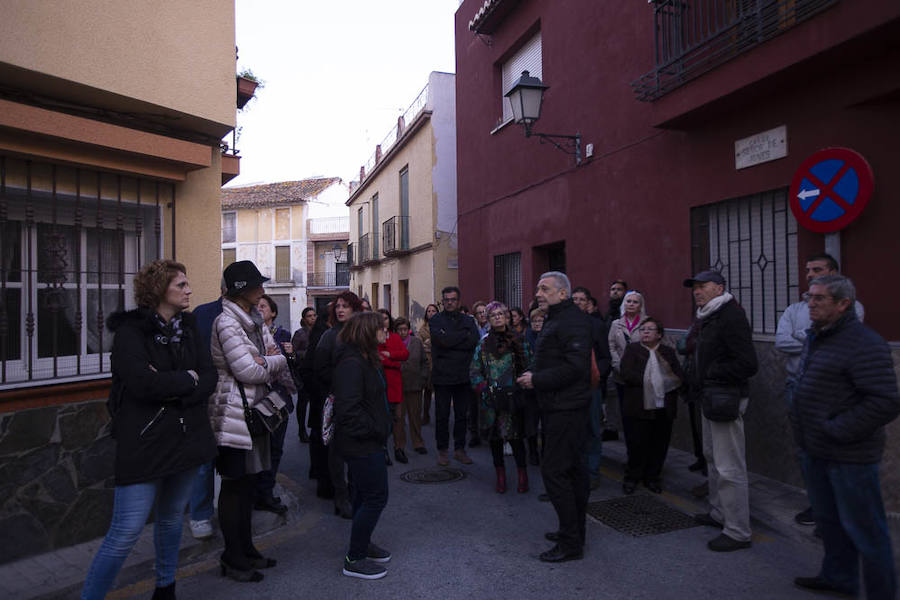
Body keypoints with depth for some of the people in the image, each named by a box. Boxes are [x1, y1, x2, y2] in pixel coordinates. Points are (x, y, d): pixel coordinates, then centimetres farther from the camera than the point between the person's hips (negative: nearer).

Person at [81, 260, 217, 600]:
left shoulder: (188, 327, 9)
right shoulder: (131, 330, -9)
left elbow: (209, 378, 0)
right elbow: (143, 383, -23)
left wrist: (173, 390, -16)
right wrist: (187, 379, -10)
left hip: (185, 440, 6)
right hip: (144, 443, -6)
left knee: (172, 519, 18)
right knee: (126, 532, -3)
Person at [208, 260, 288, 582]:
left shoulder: (255, 320, 13)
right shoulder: (227, 322, -15)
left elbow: (280, 358, 10)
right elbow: (248, 371, -20)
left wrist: (265, 362, -11)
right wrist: (272, 363, -3)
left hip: (254, 410, 8)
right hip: (234, 413, -8)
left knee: (248, 482, 15)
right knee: (234, 485, 1)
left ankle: (246, 549, 27)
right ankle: (232, 558, 14)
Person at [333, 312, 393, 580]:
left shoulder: (363, 359, 11)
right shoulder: (352, 363, -23)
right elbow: (347, 409, -29)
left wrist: (378, 429, 12)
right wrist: (373, 430, -21)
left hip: (364, 443, 11)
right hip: (362, 444, -11)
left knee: (365, 495, 21)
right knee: (376, 497, -2)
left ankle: (362, 545, 37)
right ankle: (354, 560, 10)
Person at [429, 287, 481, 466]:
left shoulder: (468, 321, 10)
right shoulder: (435, 320, 1)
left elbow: (475, 341, -8)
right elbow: (443, 340, -17)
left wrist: (452, 341, -13)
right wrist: (465, 335, -8)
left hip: (464, 375, 3)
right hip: (442, 375, -2)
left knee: (462, 414, 10)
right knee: (442, 415, 6)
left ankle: (460, 449, 22)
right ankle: (442, 450, 18)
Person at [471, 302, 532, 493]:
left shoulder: (519, 342, 4)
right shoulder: (483, 344, 8)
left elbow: (528, 367, 4)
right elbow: (474, 371, 8)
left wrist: (523, 385, -7)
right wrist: (483, 388, -4)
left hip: (513, 398, -2)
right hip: (491, 399, 2)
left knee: (515, 437, -3)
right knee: (494, 438, 7)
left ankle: (522, 476, 11)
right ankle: (500, 476, 20)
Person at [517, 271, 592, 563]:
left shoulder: (573, 321, -16)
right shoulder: (556, 320, 18)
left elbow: (575, 367, -25)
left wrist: (536, 379, -19)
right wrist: (533, 374, 9)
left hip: (566, 410, -11)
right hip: (558, 407, 11)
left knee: (554, 471, -8)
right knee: (573, 468, 17)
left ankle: (570, 543, 1)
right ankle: (574, 531, 29)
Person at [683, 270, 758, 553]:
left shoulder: (731, 316, -18)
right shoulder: (706, 317, 14)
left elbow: (748, 365, -23)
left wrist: (713, 373, -16)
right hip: (710, 396, 11)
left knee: (729, 468, -5)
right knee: (712, 457, 21)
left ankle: (738, 532, 6)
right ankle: (719, 513, 37)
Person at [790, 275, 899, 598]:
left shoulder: (864, 344, -20)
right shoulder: (815, 337, 9)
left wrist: (838, 431, -22)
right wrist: (799, 417, 13)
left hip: (849, 456, -9)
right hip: (816, 450, 9)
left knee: (863, 529, 5)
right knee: (828, 520, 22)